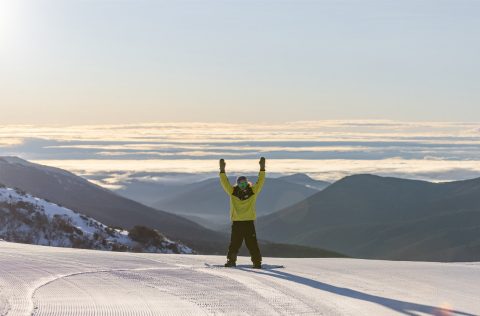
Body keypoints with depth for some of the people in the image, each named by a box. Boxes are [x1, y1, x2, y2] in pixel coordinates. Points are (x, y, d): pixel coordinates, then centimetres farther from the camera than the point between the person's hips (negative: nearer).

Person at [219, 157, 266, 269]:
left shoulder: (253, 191, 5)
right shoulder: (233, 192, 4)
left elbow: (260, 182, -1)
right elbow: (224, 182, -3)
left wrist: (262, 168, -10)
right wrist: (222, 170, -12)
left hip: (249, 222, -1)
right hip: (236, 222, 1)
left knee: (252, 243, -1)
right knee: (234, 244, 4)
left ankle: (257, 262, 3)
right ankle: (231, 261, 14)